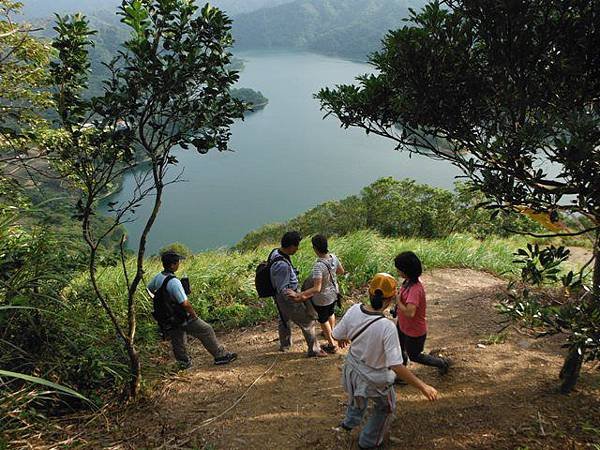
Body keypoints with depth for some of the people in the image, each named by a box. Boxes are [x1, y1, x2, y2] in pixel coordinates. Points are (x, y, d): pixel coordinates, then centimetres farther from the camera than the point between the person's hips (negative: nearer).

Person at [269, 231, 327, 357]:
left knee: (284, 320, 29)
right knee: (307, 322, 6)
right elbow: (283, 290, -31)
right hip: (287, 298, -10)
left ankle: (284, 345, 50)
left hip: (280, 297, 10)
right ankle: (314, 349, 20)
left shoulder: (275, 252, -6)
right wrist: (295, 296, -44)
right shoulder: (282, 265, -36)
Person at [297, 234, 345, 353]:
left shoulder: (318, 266, -38)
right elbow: (341, 271, 2)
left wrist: (300, 294, -43)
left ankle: (331, 344, 35)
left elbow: (317, 289, -41)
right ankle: (332, 333, 60)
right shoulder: (333, 257, -17)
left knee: (323, 320, 20)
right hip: (334, 292, 7)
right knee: (331, 313, 34)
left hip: (322, 299, -7)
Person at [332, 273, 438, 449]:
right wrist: (423, 387, -26)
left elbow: (337, 335, -5)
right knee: (386, 408, 29)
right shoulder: (387, 327, -36)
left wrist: (343, 339, 18)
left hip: (352, 369, 5)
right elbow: (396, 367, -34)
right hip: (375, 379, -5)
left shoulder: (354, 310, -22)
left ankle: (350, 422, 64)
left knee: (358, 395, 39)